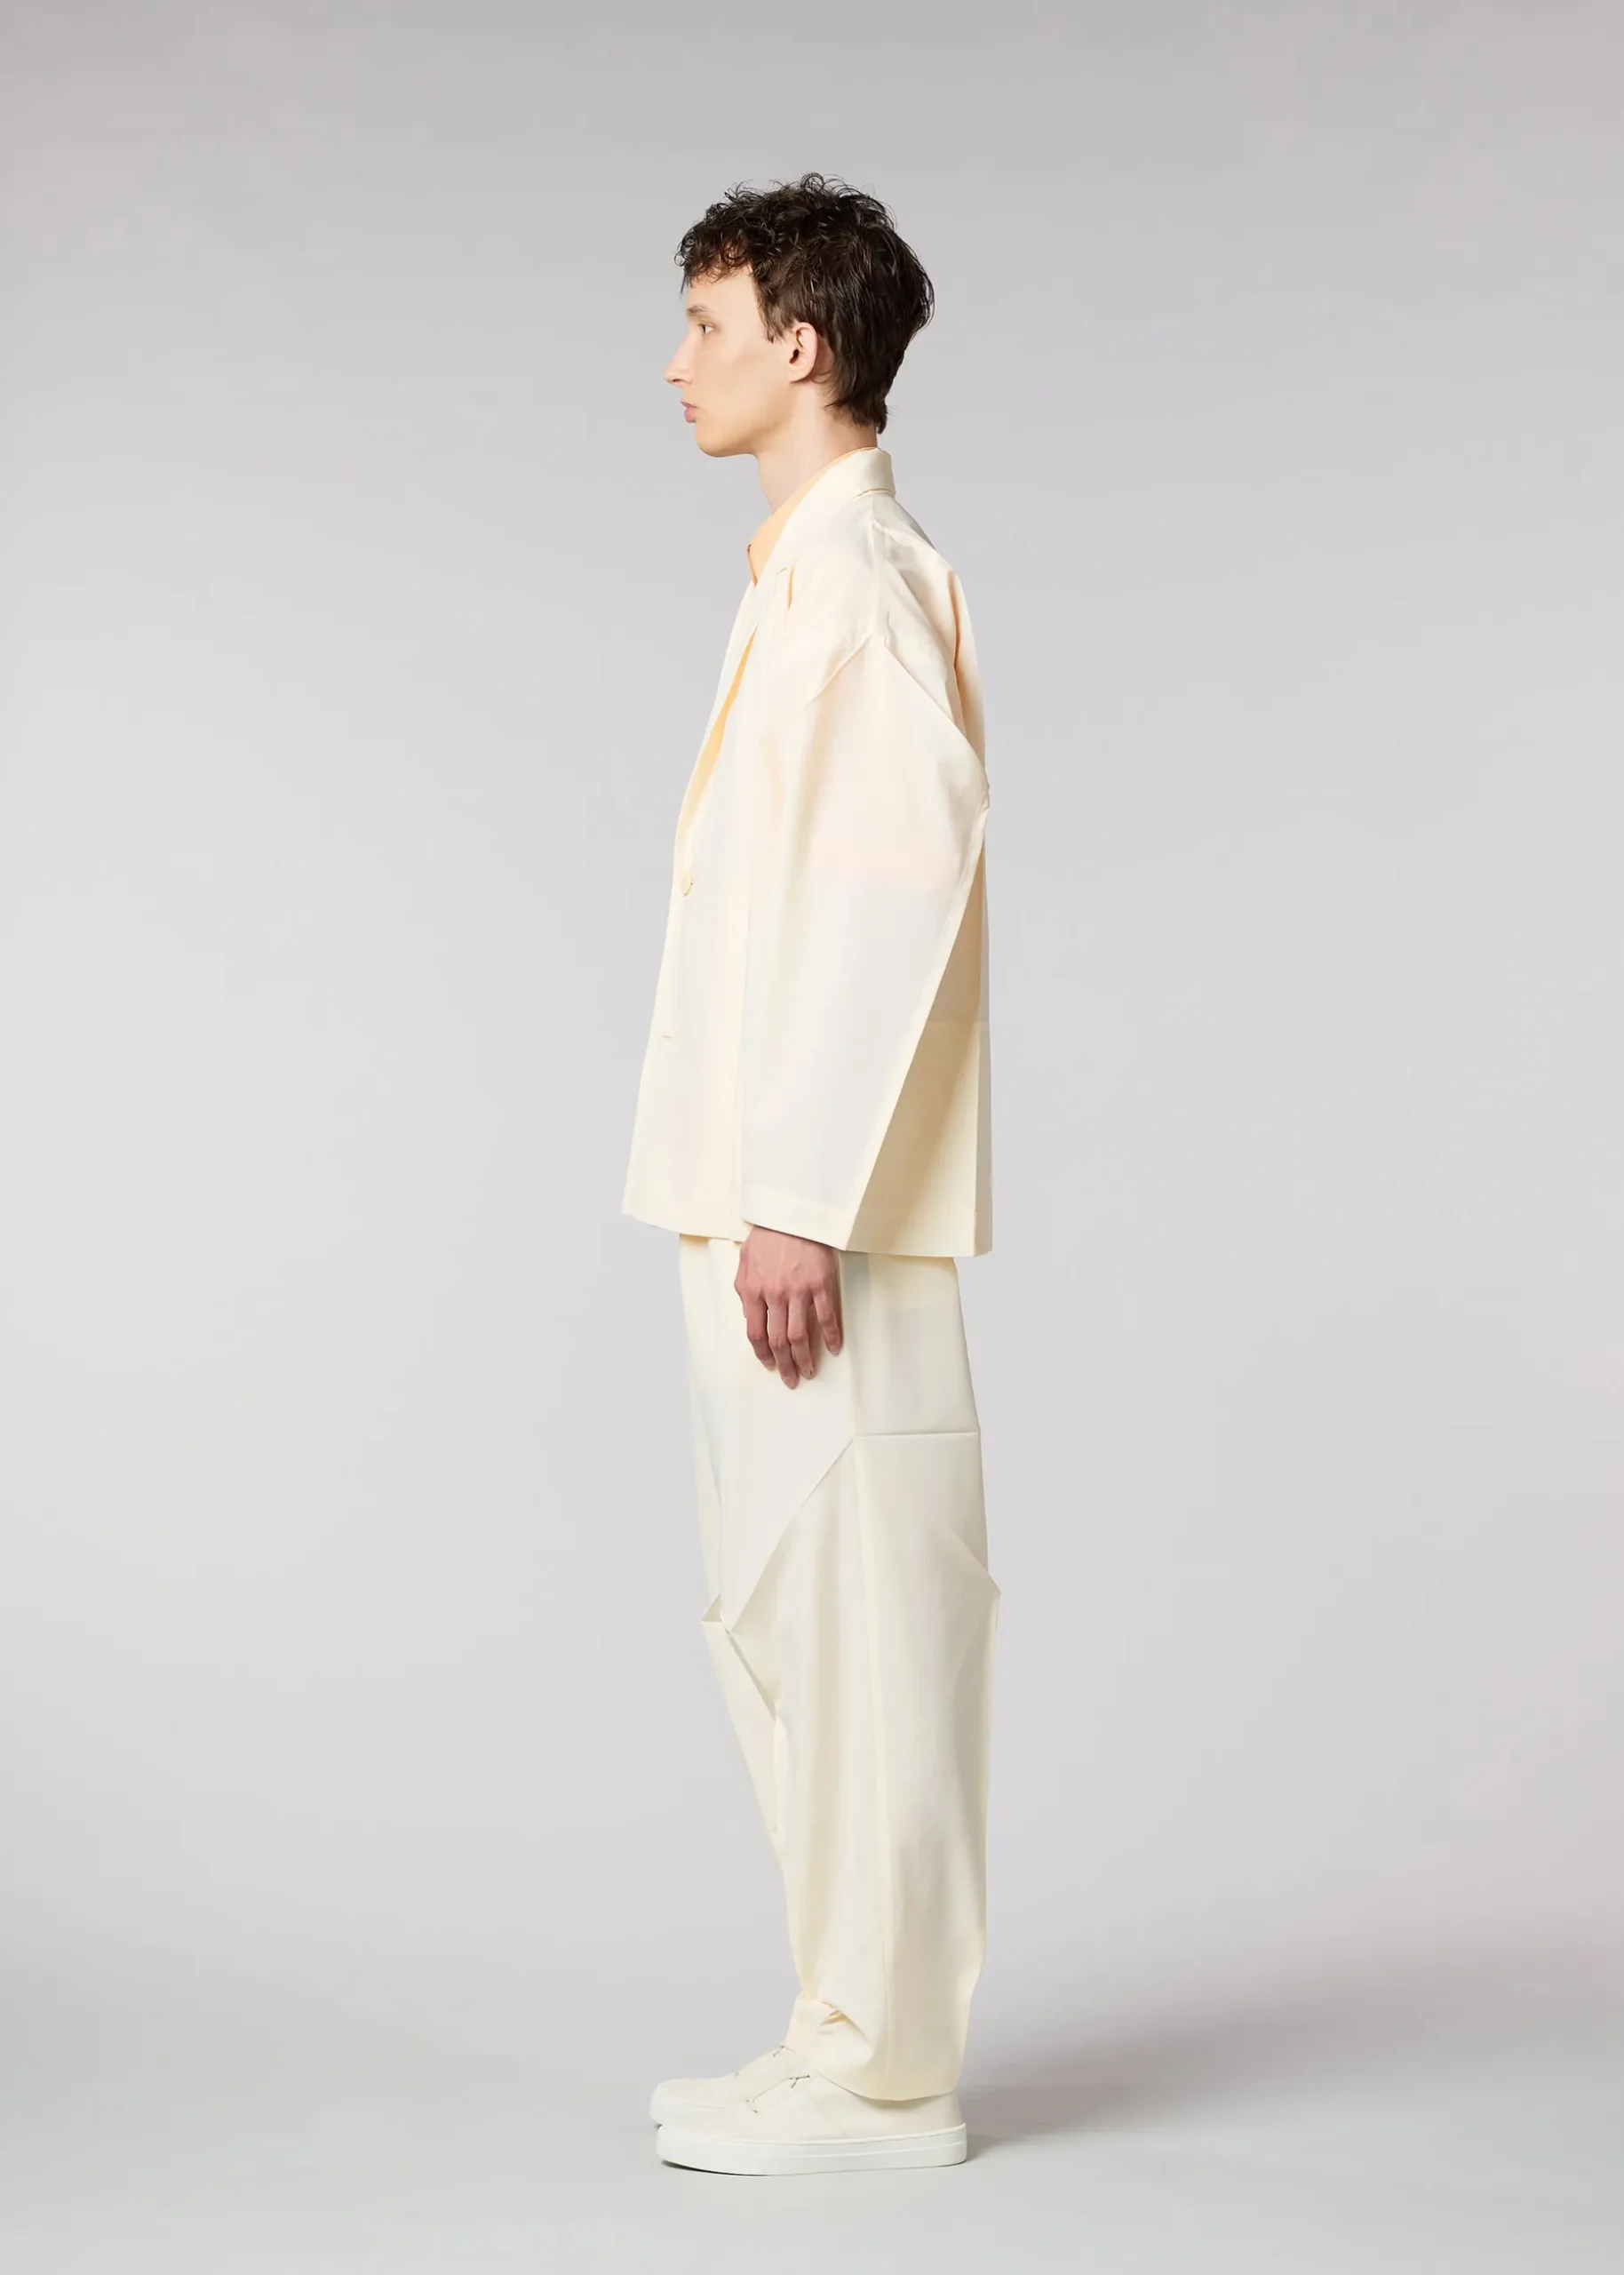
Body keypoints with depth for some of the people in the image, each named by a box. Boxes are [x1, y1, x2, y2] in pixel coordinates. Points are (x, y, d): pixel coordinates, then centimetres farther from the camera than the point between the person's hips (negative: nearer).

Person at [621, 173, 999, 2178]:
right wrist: (770, 1194, 18)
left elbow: (897, 871, -19)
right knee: (787, 1618, 13)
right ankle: (858, 2040, 22)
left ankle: (877, 2071, 5)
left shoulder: (856, 573, -10)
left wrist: (798, 1196, -21)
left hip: (818, 1213, -10)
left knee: (856, 1620, -4)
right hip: (773, 1203, 10)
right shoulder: (817, 576, 19)